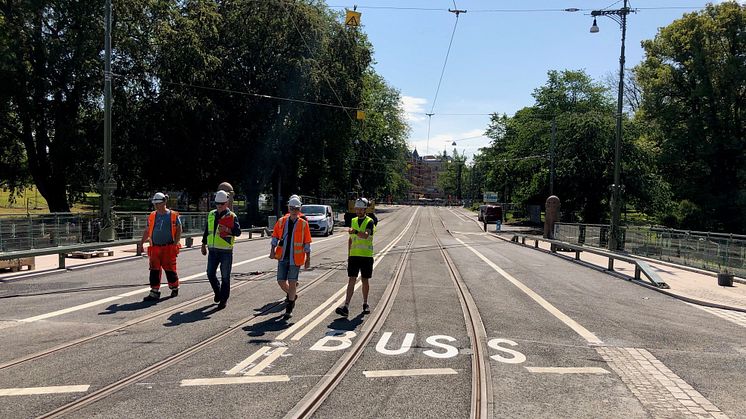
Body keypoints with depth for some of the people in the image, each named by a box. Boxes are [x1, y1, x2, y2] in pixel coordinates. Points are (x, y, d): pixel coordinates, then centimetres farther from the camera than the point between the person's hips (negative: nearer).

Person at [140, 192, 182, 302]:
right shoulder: (152, 216, 11)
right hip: (155, 248, 3)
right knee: (154, 270, 0)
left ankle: (174, 288, 25)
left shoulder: (173, 215, 0)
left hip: (169, 248, -3)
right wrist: (141, 242, 8)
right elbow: (147, 231, 17)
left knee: (170, 269, 3)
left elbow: (179, 230, 1)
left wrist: (175, 243, -9)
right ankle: (155, 292, 4)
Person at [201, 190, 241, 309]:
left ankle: (224, 299, 12)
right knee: (210, 274, 7)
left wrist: (227, 229, -29)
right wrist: (204, 244, 18)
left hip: (226, 251, -5)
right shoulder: (211, 215, 10)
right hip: (213, 250, 5)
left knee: (225, 277, 2)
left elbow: (238, 232, -12)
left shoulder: (232, 216, -5)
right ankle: (218, 292, 31)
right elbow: (206, 231, 20)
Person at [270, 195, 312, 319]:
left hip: (296, 258, -3)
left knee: (292, 282, -2)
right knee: (281, 281, 6)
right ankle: (291, 295, 38)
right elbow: (275, 236, 10)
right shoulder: (281, 221, 4)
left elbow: (307, 243, 1)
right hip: (282, 257, 3)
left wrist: (308, 259, 2)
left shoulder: (303, 224, -3)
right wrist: (273, 250, -2)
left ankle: (289, 308, 13)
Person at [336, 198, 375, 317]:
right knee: (351, 280, -5)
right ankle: (346, 307, -11)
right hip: (354, 255, 3)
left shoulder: (370, 222, -5)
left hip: (366, 256, -3)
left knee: (365, 281, 8)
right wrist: (348, 255, 15)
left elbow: (366, 235, -26)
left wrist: (355, 231, -44)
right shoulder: (353, 221, 11)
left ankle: (365, 304, 26)